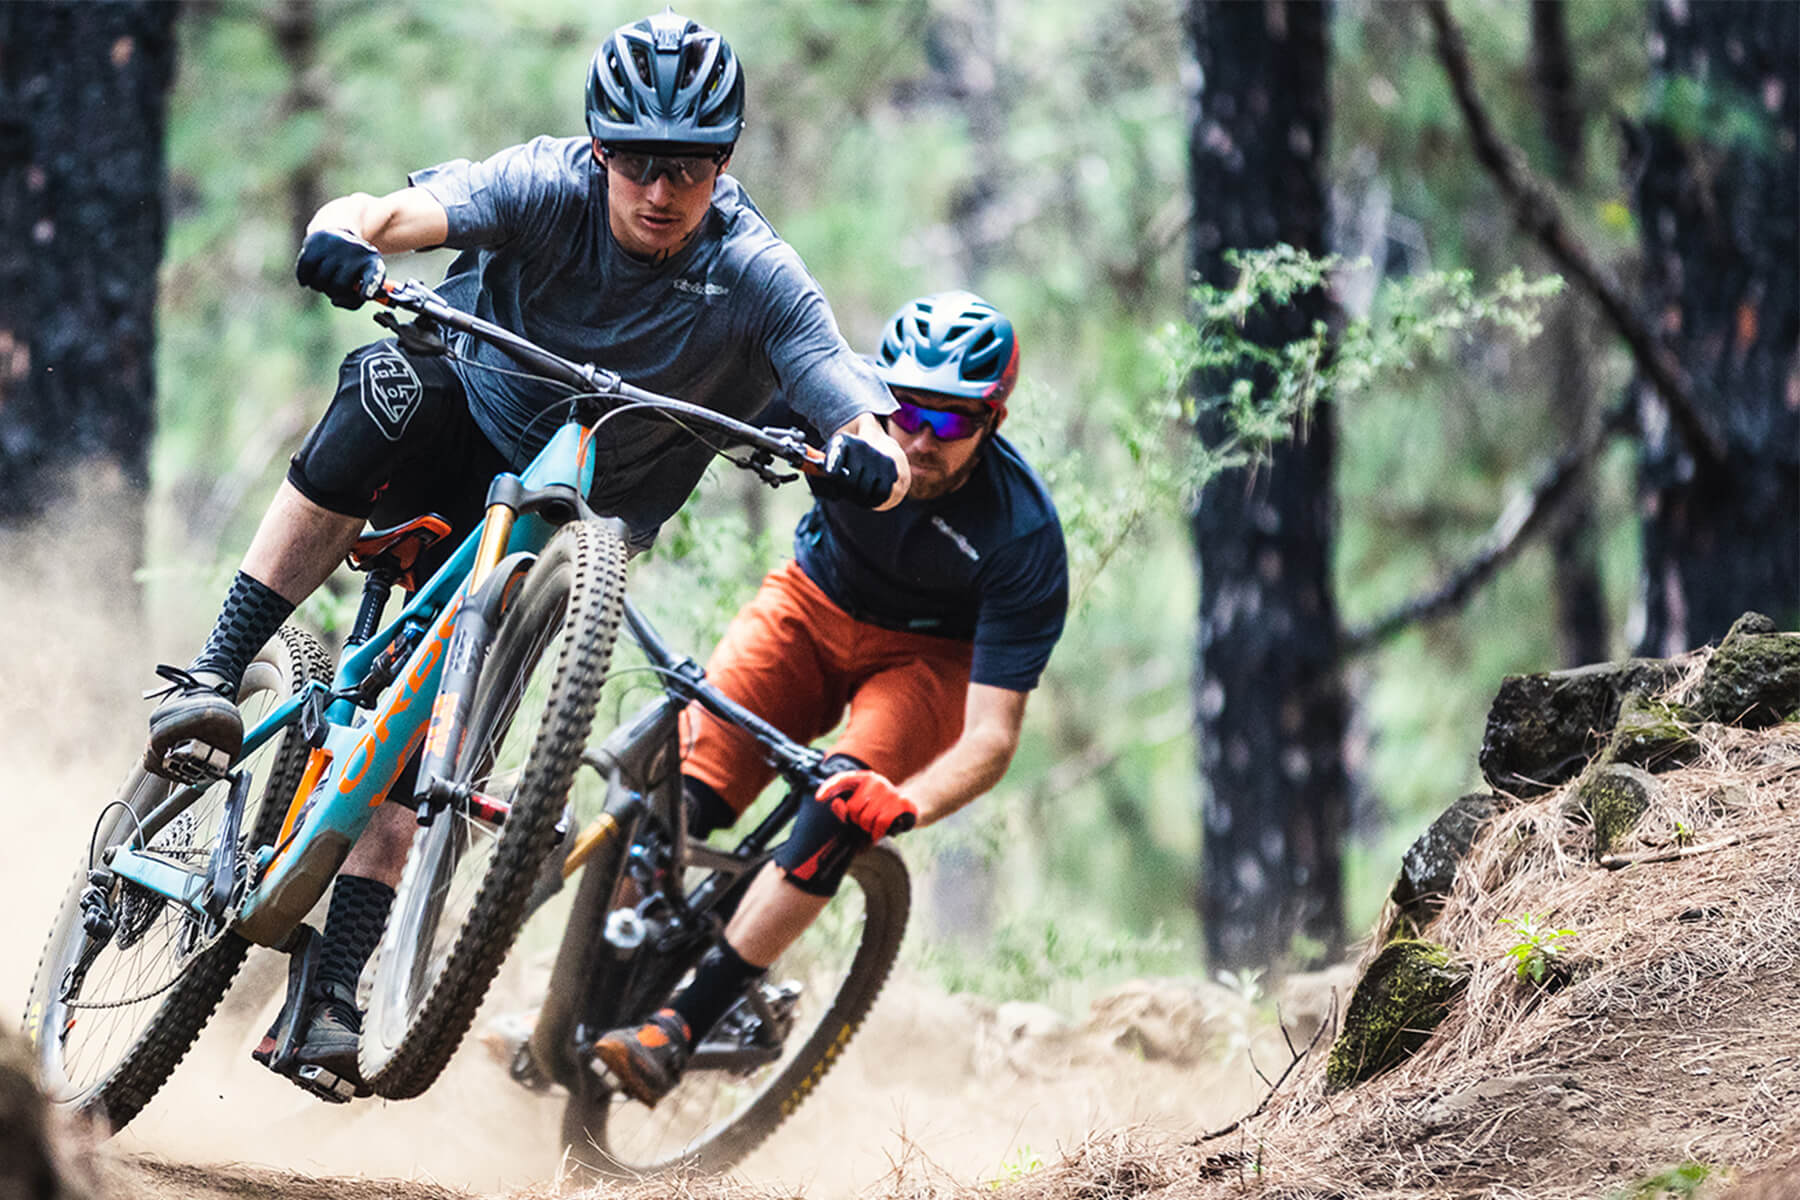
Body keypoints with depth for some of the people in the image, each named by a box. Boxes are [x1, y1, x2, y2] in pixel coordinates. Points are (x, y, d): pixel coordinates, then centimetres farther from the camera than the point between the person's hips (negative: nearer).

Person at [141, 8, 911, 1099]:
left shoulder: (758, 280, -23)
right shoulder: (551, 189, -24)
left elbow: (883, 456, -31)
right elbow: (390, 214, -39)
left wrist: (867, 458, -54)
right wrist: (345, 241, -63)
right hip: (461, 409, 0)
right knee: (392, 390, -34)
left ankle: (336, 985, -10)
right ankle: (213, 682, -27)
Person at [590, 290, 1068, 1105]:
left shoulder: (1024, 536, -30)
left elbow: (992, 737, -33)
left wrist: (907, 806, -51)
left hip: (929, 658, -3)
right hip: (813, 606, 3)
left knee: (842, 809, -32)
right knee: (681, 790, -22)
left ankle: (682, 1025, -29)